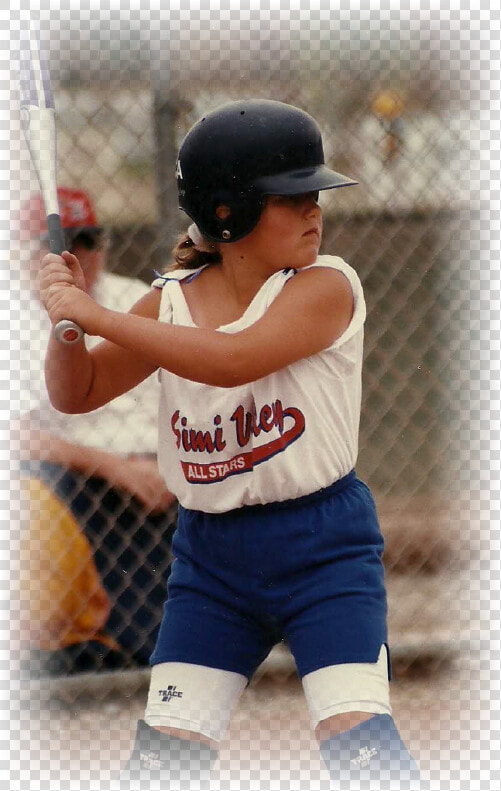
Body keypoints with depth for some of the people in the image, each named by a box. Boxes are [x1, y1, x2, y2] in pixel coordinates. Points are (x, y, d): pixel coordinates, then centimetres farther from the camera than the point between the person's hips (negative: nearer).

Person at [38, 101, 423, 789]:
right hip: (209, 557, 4)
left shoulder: (325, 287, -12)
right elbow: (76, 395, 9)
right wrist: (65, 321, -12)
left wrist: (96, 316, -26)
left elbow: (231, 360, -27)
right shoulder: (172, 301, 2)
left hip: (324, 550, -4)